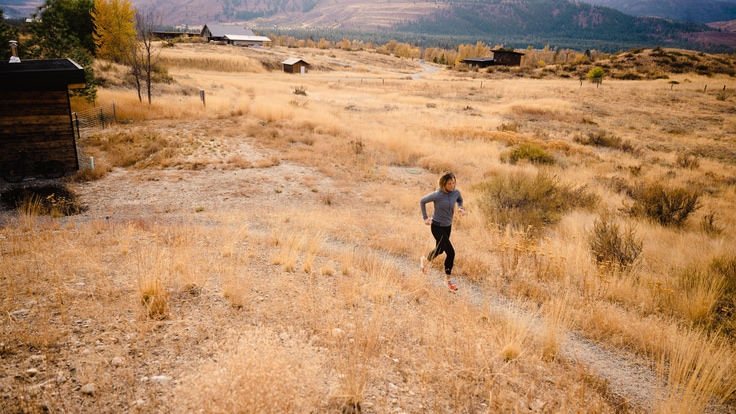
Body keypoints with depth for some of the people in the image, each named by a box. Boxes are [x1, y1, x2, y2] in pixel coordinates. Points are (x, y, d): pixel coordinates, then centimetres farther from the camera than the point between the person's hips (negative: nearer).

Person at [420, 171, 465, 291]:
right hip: (437, 227, -6)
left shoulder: (456, 192, -9)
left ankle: (425, 260, 55)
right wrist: (425, 217, -6)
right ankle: (448, 279, 6)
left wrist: (460, 208, -6)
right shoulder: (437, 195, -23)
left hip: (448, 226, 6)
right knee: (450, 252, -12)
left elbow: (460, 200, 15)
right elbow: (422, 201, -7)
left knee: (440, 249, 23)